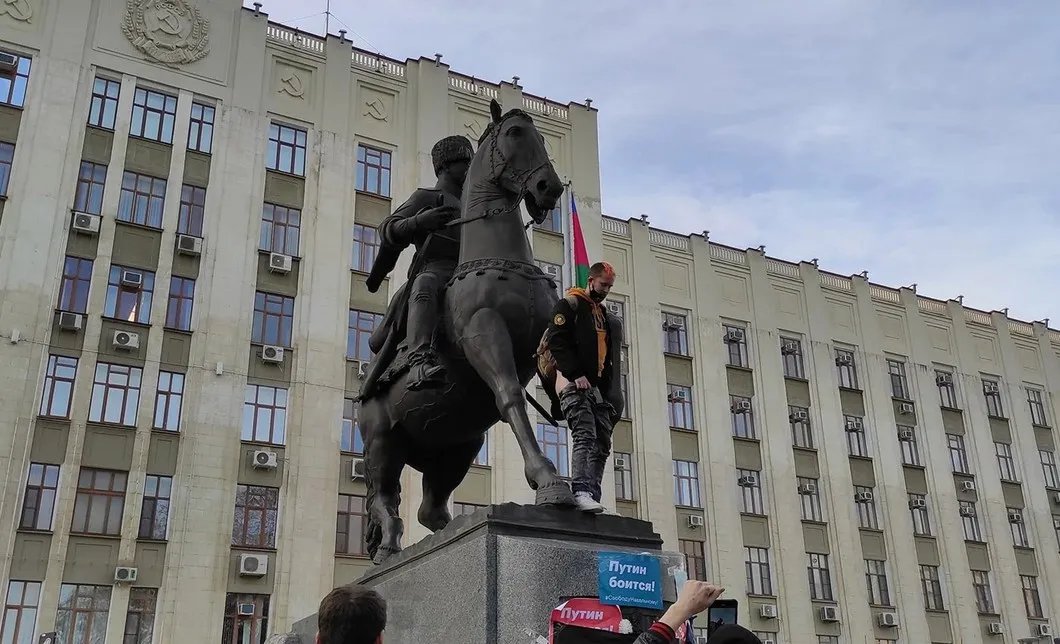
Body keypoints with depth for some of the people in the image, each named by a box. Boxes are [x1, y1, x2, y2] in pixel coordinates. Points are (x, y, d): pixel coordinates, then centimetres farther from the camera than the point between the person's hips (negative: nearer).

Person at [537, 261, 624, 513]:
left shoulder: (605, 316, 27)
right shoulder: (568, 305, 3)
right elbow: (557, 342, -10)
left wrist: (610, 392, 14)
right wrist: (576, 374, -20)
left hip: (598, 388, 8)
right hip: (573, 383, -8)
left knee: (602, 443, -1)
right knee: (585, 435, -23)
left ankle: (592, 498, -3)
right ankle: (581, 492, -32)